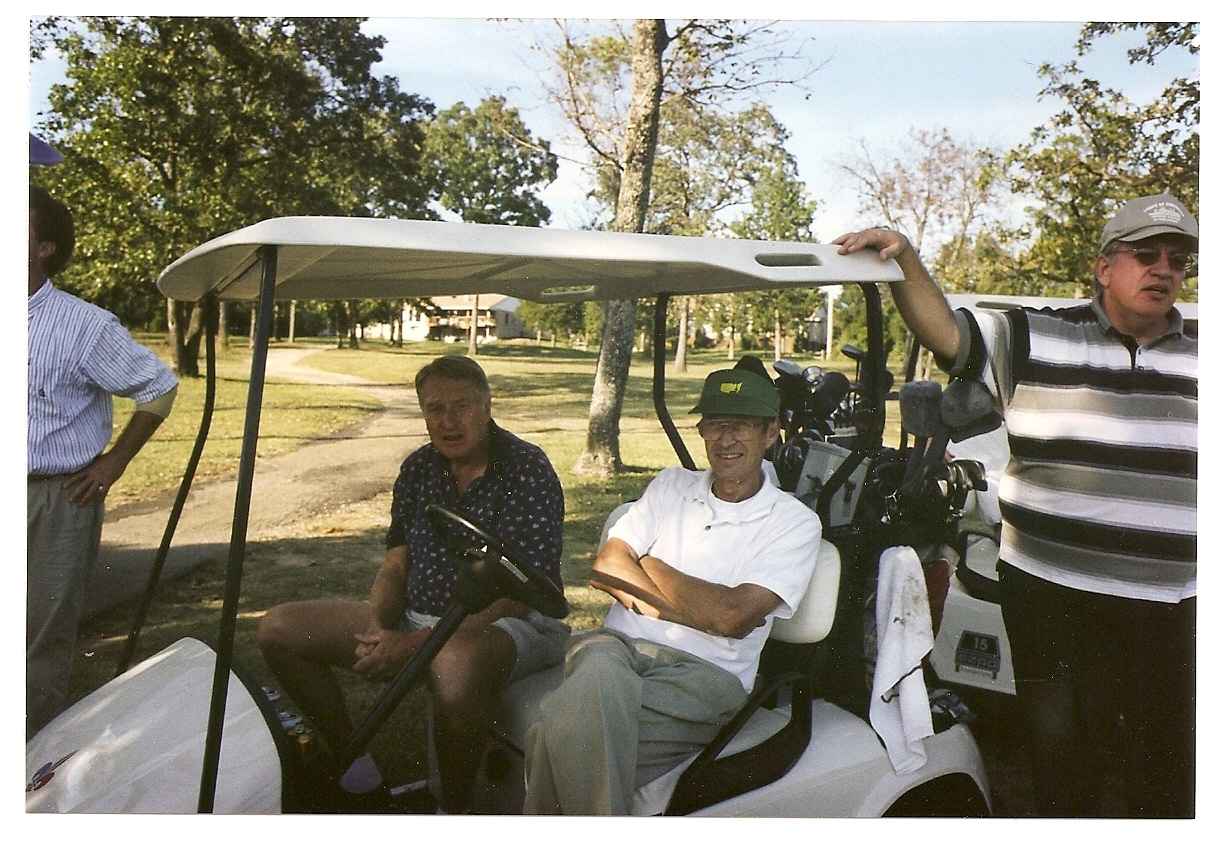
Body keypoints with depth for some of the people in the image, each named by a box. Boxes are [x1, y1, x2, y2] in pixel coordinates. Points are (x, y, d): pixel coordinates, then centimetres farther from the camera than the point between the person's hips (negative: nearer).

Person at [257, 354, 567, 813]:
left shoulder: (526, 470, -14)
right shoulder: (418, 468, 7)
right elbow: (396, 564, 9)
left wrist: (415, 643, -24)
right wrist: (377, 630, -14)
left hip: (507, 624, -7)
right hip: (417, 616, 7)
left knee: (455, 662, -43)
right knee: (278, 629, 0)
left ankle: (454, 809, -16)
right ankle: (353, 767, 11)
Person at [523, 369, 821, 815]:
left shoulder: (796, 522, 4)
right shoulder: (672, 484, 17)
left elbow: (734, 616, -10)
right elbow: (606, 569, 5)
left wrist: (649, 566, 1)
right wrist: (701, 608, -8)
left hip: (703, 674, -3)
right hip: (616, 645, 4)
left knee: (563, 726, -32)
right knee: (599, 669, -36)